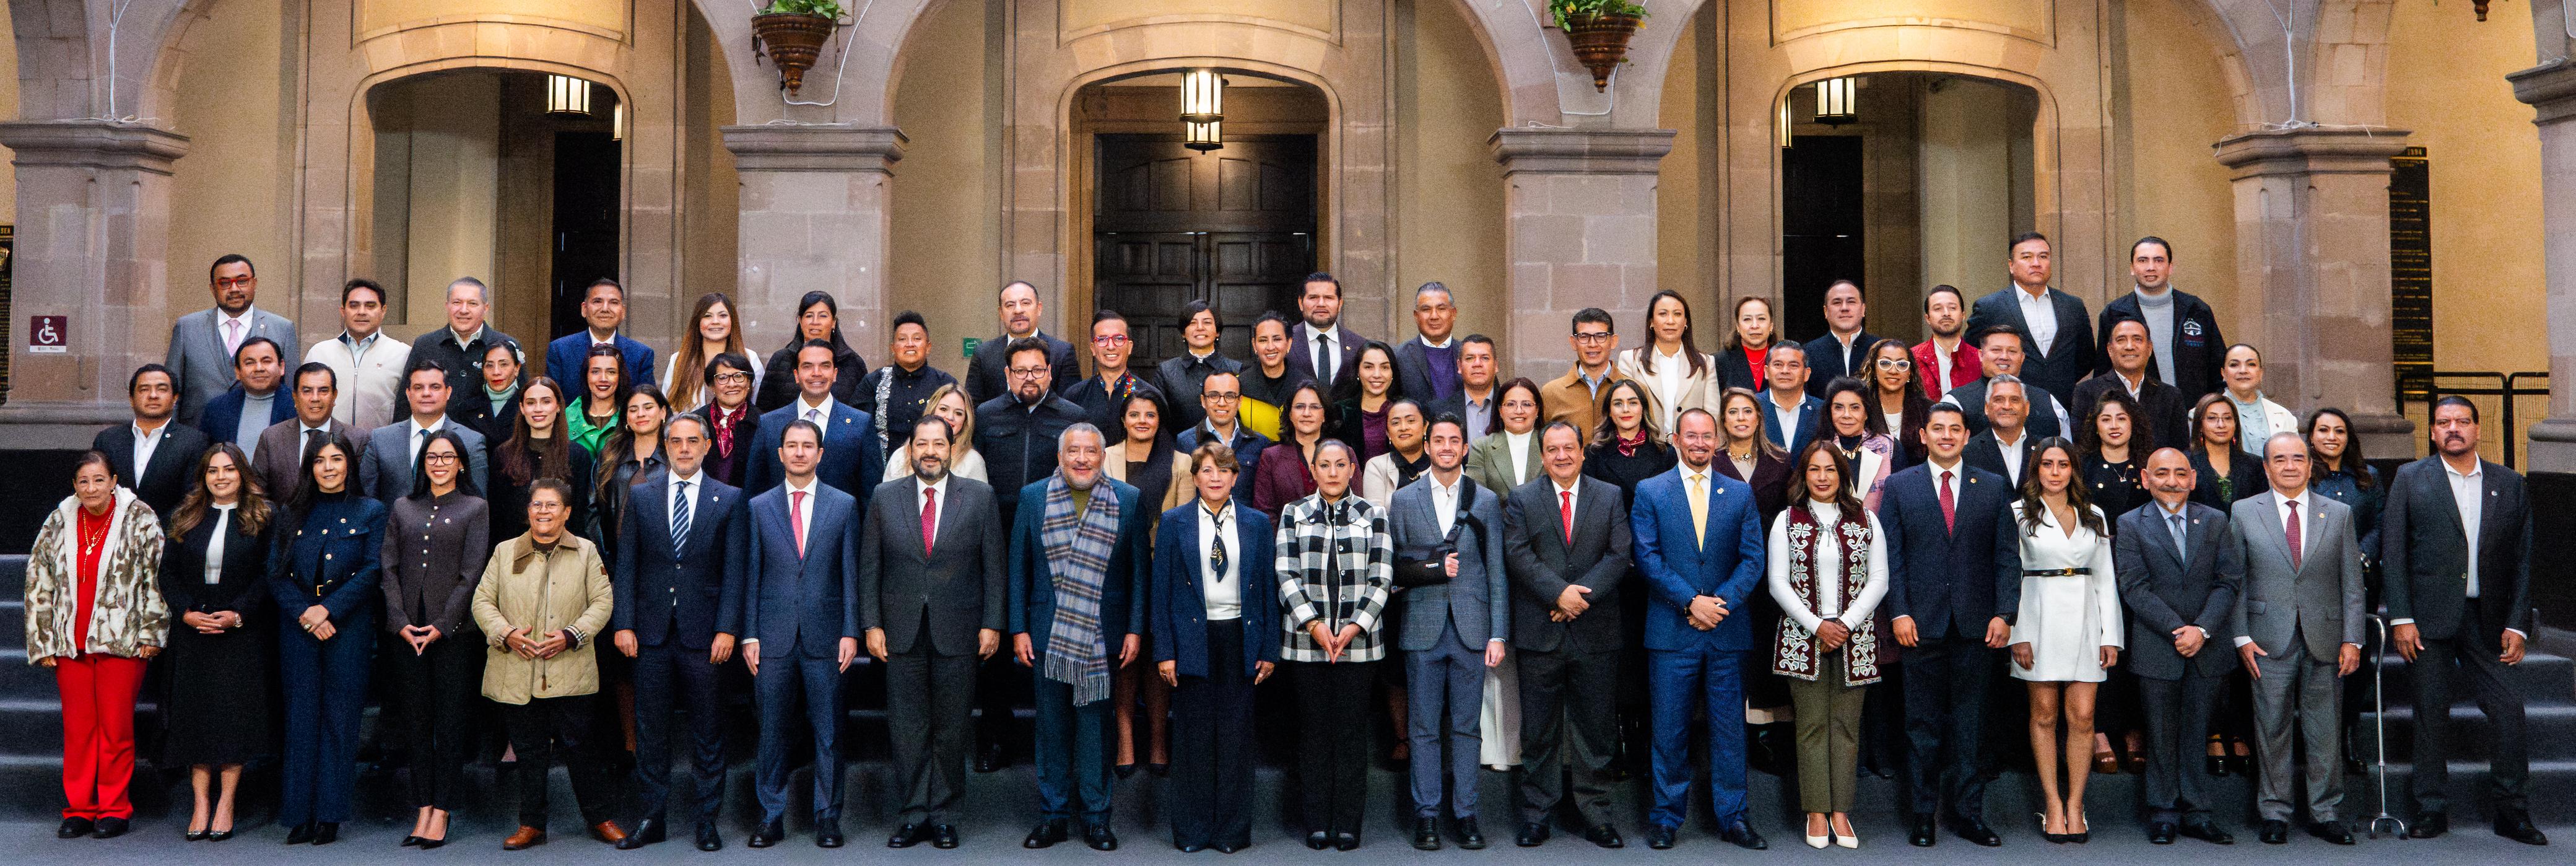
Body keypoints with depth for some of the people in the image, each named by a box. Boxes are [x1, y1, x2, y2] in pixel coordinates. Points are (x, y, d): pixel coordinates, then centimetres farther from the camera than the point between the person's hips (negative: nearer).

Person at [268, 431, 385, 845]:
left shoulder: (370, 512, 6)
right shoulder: (292, 513, 12)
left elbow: (372, 570, -3)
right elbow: (276, 573, 5)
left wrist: (328, 609, -12)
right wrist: (305, 612, -10)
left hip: (349, 626, -2)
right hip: (298, 626, 2)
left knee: (340, 716, -1)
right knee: (302, 716, 2)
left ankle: (330, 814, 4)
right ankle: (300, 814, 6)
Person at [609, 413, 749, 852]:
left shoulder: (730, 500, 3)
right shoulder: (641, 495, 8)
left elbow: (734, 569, 0)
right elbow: (625, 564, 7)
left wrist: (726, 629, -8)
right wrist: (623, 623, -1)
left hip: (703, 634, -1)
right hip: (652, 633, 1)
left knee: (707, 729, 5)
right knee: (651, 726, 6)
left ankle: (706, 818, 14)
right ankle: (650, 818, 16)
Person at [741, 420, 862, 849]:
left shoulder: (844, 505, 5)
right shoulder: (759, 507, 7)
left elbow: (850, 573, 4)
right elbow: (750, 574, 6)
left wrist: (850, 633, -2)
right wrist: (748, 635, 1)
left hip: (824, 636, -1)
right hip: (774, 637, 1)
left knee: (828, 732, 4)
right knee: (772, 732, 6)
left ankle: (827, 817, 13)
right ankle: (771, 817, 16)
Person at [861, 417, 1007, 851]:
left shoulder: (980, 496, 2)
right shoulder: (885, 496, 4)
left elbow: (994, 565, 2)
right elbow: (869, 566, 6)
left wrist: (992, 624, -3)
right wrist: (871, 624, -1)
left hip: (958, 632, -1)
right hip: (901, 633, 1)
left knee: (951, 729, 6)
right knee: (907, 729, 4)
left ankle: (941, 814, 17)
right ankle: (914, 815, 14)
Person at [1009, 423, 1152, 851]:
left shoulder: (1129, 500, 2)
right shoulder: (1032, 497, 4)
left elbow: (1139, 570, 4)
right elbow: (1018, 567, 6)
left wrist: (1135, 630, -2)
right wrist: (1018, 629, 0)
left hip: (1103, 635, -1)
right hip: (1047, 636, 1)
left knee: (1096, 723, 6)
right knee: (1052, 725, 8)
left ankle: (1095, 817, 16)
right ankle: (1053, 815, 19)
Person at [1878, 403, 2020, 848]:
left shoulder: (1994, 487, 8)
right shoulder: (1899, 486, 6)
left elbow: (2008, 556, 5)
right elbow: (1891, 556, 2)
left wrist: (2004, 614, -4)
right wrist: (1899, 612, -7)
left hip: (1976, 626, 1)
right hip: (1922, 624, -1)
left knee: (1970, 723, 7)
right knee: (1923, 726, 5)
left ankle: (1968, 814, 15)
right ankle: (1922, 816, 13)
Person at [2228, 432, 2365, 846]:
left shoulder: (2339, 514, 10)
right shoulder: (2244, 512, 5)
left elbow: (2352, 582, 7)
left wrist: (2352, 639, -1)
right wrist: (2241, 637, -4)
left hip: (2325, 640, 1)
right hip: (2269, 640, -1)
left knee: (2325, 731, 5)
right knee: (2272, 729, 2)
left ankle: (2326, 813, 16)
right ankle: (2276, 812, 13)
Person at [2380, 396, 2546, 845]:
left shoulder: (2510, 484, 10)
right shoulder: (2410, 479, 4)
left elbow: (2522, 559, 9)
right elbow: (2393, 551, 0)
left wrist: (2517, 623, 1)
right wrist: (2401, 618, -7)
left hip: (2487, 619, 2)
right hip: (2429, 618, -2)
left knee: (2508, 710, -3)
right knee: (2431, 712, 2)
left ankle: (2512, 812, 10)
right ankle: (2432, 809, 12)